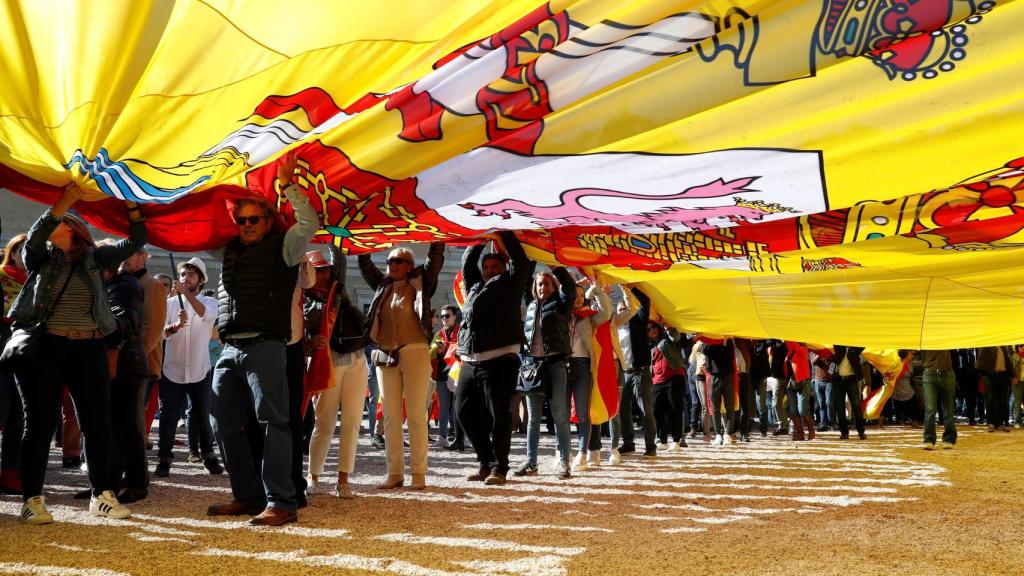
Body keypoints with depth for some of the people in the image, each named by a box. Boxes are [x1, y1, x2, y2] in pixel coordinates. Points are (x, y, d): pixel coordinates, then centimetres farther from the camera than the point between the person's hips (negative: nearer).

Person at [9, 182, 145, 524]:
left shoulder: (93, 258, 12)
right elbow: (33, 239, -16)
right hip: (44, 348, -2)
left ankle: (102, 496, 12)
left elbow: (135, 242, 6)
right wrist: (62, 205, -27)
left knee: (98, 424, 4)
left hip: (89, 350, 3)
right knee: (40, 426, 0)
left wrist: (131, 207, -9)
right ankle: (32, 500, 5)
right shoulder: (40, 257, 6)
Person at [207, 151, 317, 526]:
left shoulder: (282, 246, 5)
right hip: (229, 350, 7)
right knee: (225, 425, 7)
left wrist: (287, 184, -6)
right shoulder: (231, 251, 21)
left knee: (271, 422, -10)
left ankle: (281, 503, -11)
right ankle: (247, 496, 15)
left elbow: (309, 223, -9)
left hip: (264, 347, -7)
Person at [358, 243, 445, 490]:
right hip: (386, 357, 5)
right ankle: (394, 472, 9)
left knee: (416, 414, -4)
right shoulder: (383, 286, 16)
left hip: (415, 353, -4)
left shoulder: (419, 285, 5)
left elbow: (435, 261, -3)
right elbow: (365, 264, 22)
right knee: (390, 416, 4)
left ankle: (418, 473, -2)